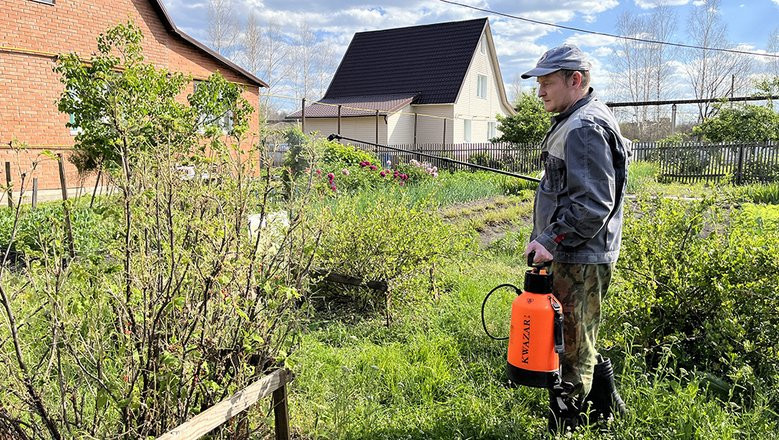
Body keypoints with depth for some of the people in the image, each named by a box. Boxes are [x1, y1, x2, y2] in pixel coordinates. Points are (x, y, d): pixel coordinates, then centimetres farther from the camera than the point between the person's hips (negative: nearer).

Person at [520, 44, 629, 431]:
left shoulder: (584, 129, -18)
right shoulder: (574, 122, 16)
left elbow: (594, 203, -24)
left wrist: (552, 240, -22)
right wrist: (550, 239, 20)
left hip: (580, 261, -11)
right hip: (573, 255, 11)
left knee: (573, 346, 1)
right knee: (578, 340, 22)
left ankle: (564, 424, 14)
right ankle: (607, 407, 37)